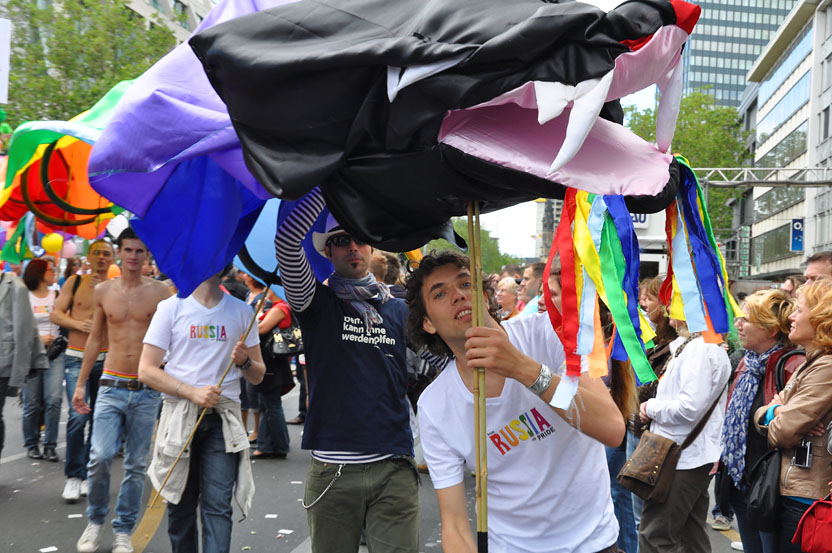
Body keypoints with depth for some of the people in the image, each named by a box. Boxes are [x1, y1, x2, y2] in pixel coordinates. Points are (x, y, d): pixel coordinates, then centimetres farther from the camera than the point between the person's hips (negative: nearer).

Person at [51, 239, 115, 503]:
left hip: (105, 359, 1)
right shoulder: (75, 282, 5)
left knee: (99, 419, 7)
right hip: (76, 357, -1)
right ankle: (74, 476, -3)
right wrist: (79, 324, -12)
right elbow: (56, 314, 4)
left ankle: (89, 475, 21)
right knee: (78, 417, -15)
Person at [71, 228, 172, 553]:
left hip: (147, 390, -1)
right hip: (111, 386, 1)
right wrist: (81, 384, 14)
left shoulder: (159, 292, 0)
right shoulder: (103, 291, 6)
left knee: (136, 464, 5)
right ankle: (95, 520, 12)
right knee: (100, 456, -12)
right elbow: (95, 338, 14)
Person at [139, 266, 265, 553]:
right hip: (180, 414, -1)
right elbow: (146, 370, -2)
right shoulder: (171, 308, 4)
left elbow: (258, 376, 15)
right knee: (181, 505, 6)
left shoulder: (242, 311, 11)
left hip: (223, 417, 1)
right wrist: (192, 392, -14)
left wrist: (244, 361, -8)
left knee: (218, 505, -9)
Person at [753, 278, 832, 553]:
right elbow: (759, 414, 10)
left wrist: (773, 412, 3)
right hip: (794, 491, 9)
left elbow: (781, 432, -18)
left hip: (806, 498, -9)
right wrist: (776, 412, -11)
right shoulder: (810, 363, 14)